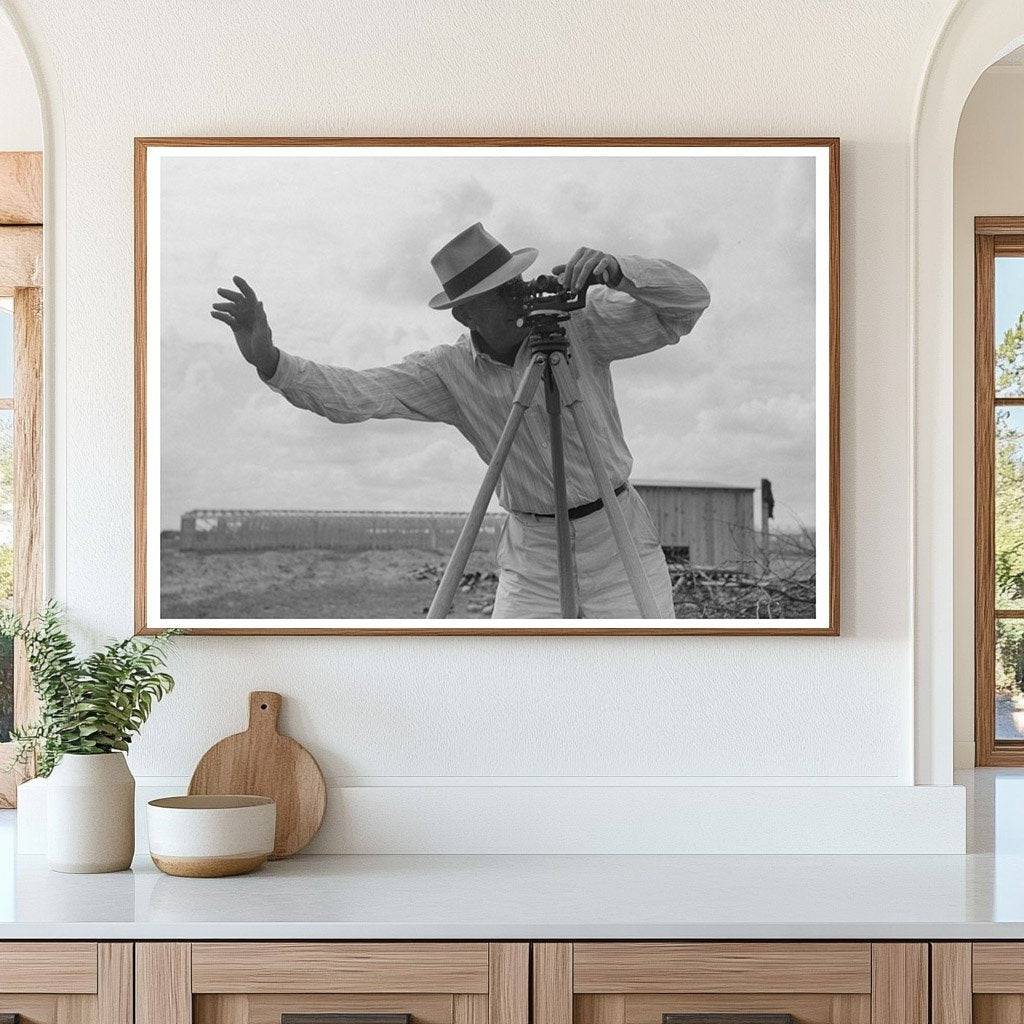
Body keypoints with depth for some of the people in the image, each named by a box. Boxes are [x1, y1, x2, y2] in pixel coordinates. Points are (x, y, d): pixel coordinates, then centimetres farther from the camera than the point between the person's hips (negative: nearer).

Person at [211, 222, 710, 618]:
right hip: (531, 559, 2)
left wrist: (617, 272, -35)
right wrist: (270, 361, -32)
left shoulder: (581, 323, -10)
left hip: (620, 542, -1)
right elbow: (357, 394, -16)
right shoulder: (450, 371, -5)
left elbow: (688, 303, -15)